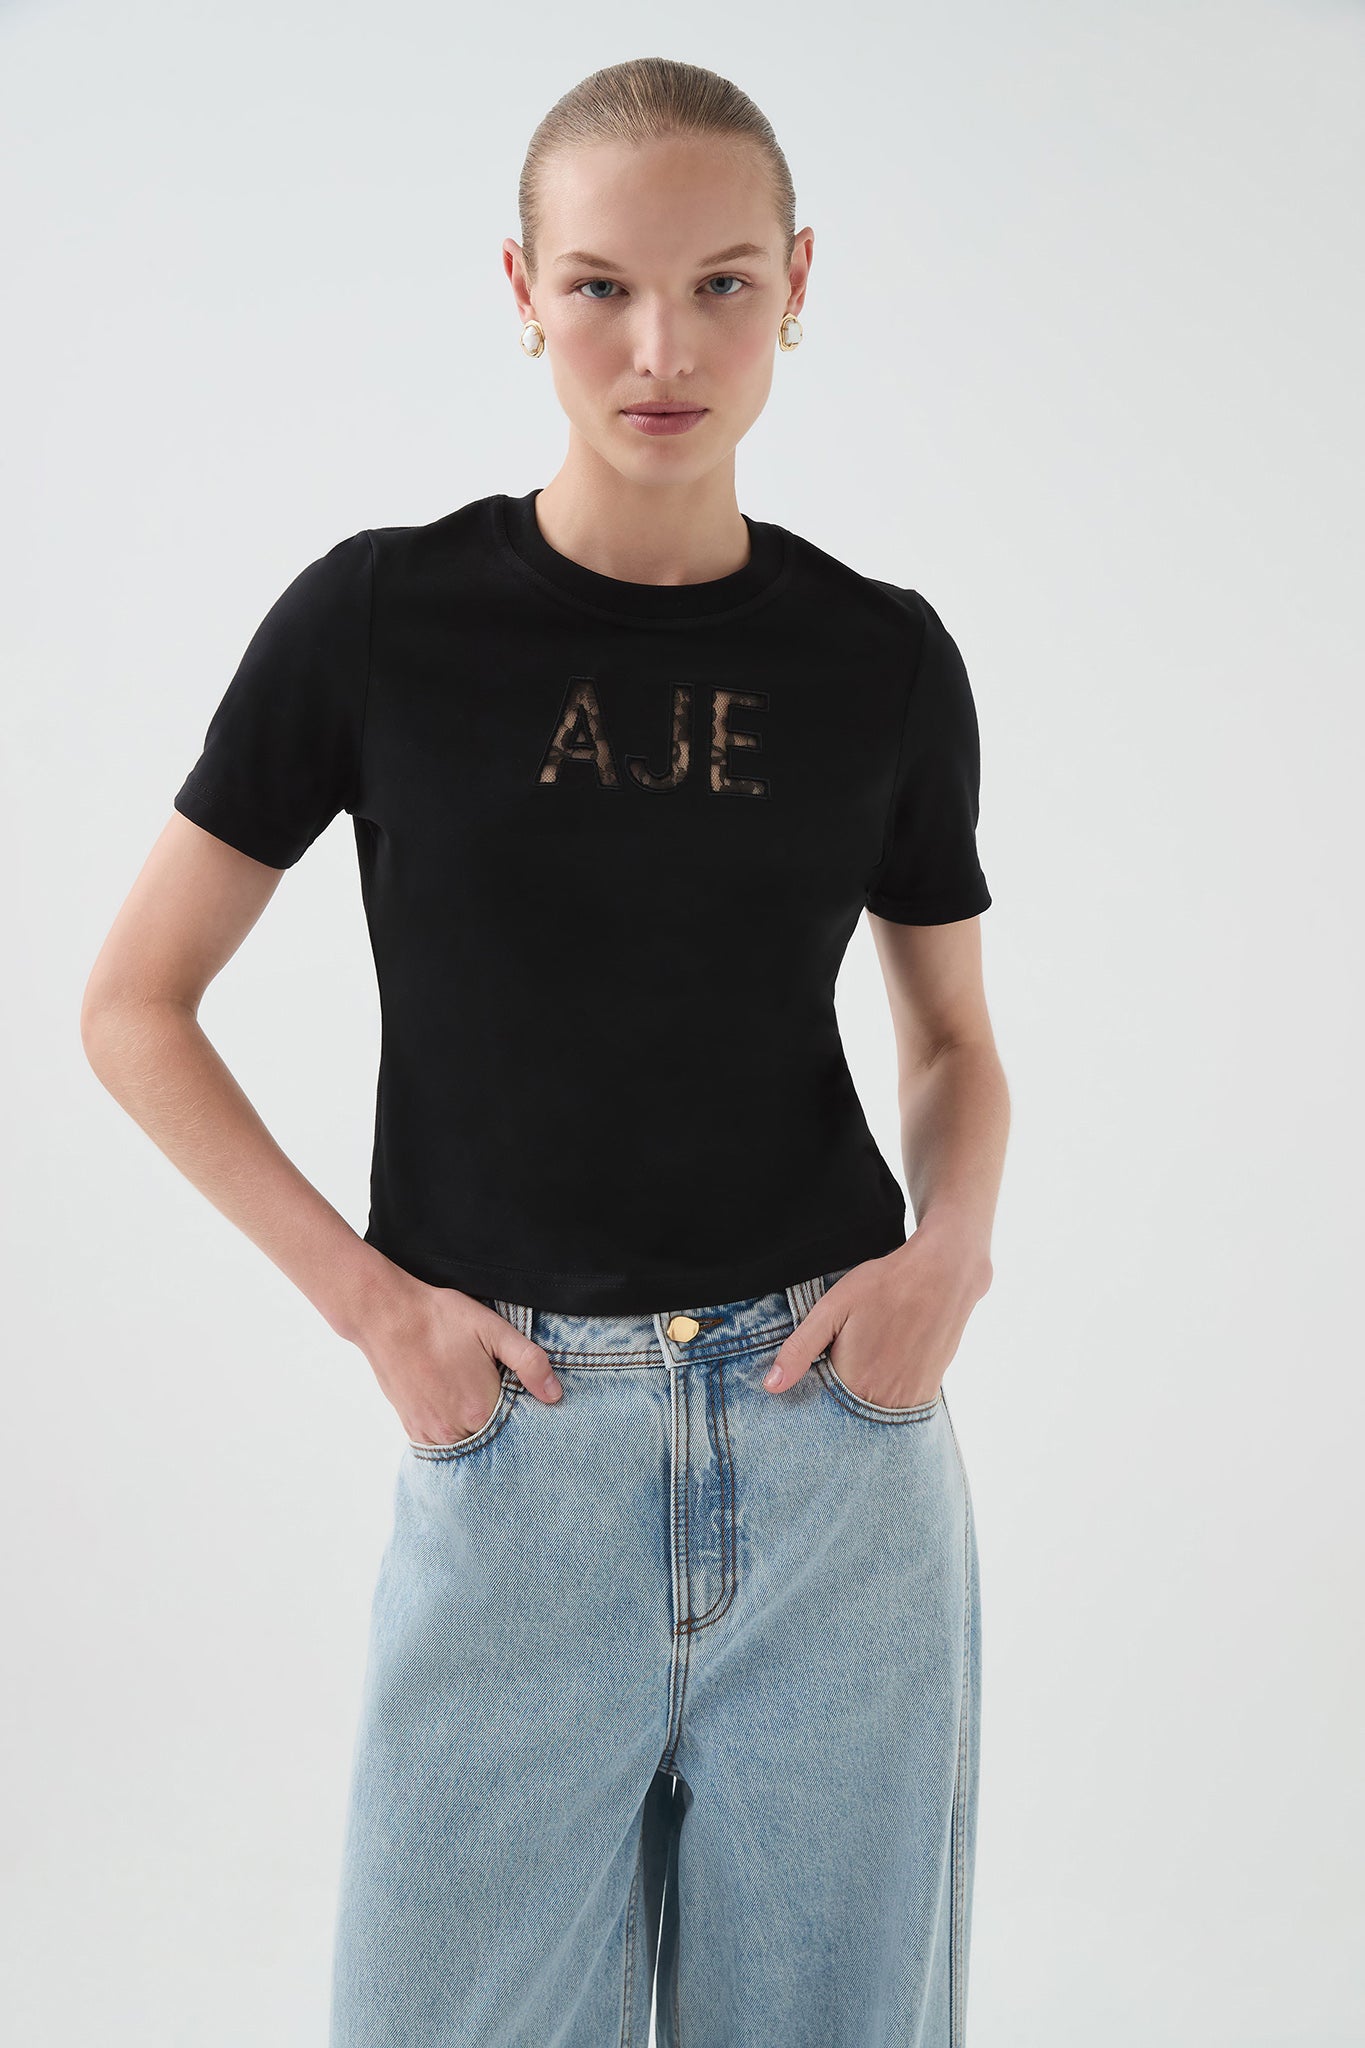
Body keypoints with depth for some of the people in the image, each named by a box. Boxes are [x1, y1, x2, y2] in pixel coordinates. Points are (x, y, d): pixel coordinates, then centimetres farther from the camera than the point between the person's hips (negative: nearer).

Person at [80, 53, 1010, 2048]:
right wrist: (366, 1298, -6)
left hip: (840, 1444, 2)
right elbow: (134, 1007, 2)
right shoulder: (381, 618, -4)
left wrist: (954, 1244, -6)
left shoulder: (882, 659, 2)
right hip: (519, 1444, -2)